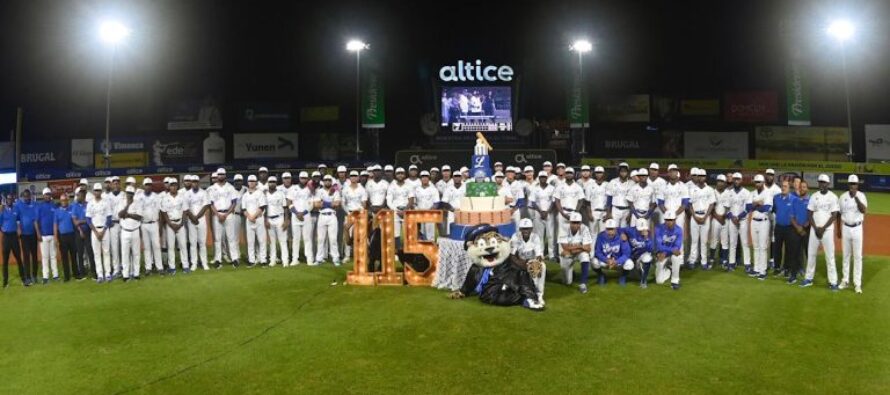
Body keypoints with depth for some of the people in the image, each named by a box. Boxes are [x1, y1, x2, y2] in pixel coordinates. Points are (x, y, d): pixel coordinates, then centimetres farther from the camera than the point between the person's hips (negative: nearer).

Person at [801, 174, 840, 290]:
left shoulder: (833, 197, -5)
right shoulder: (814, 196, 4)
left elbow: (834, 216, -8)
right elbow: (810, 214, 5)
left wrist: (823, 228, -12)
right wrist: (816, 228, -7)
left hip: (827, 230, -4)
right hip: (814, 229, 4)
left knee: (830, 255, -3)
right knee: (811, 254, 7)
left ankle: (833, 281, 1)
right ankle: (809, 278, 16)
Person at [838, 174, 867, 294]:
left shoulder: (861, 196, -6)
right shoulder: (843, 197, 2)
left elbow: (864, 210, -22)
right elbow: (839, 214, 9)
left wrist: (856, 197, -30)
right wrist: (838, 229, 8)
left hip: (857, 228, -2)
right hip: (846, 228, 3)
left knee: (857, 256, 0)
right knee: (846, 255, 10)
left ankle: (857, 283, 5)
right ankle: (845, 280, 19)